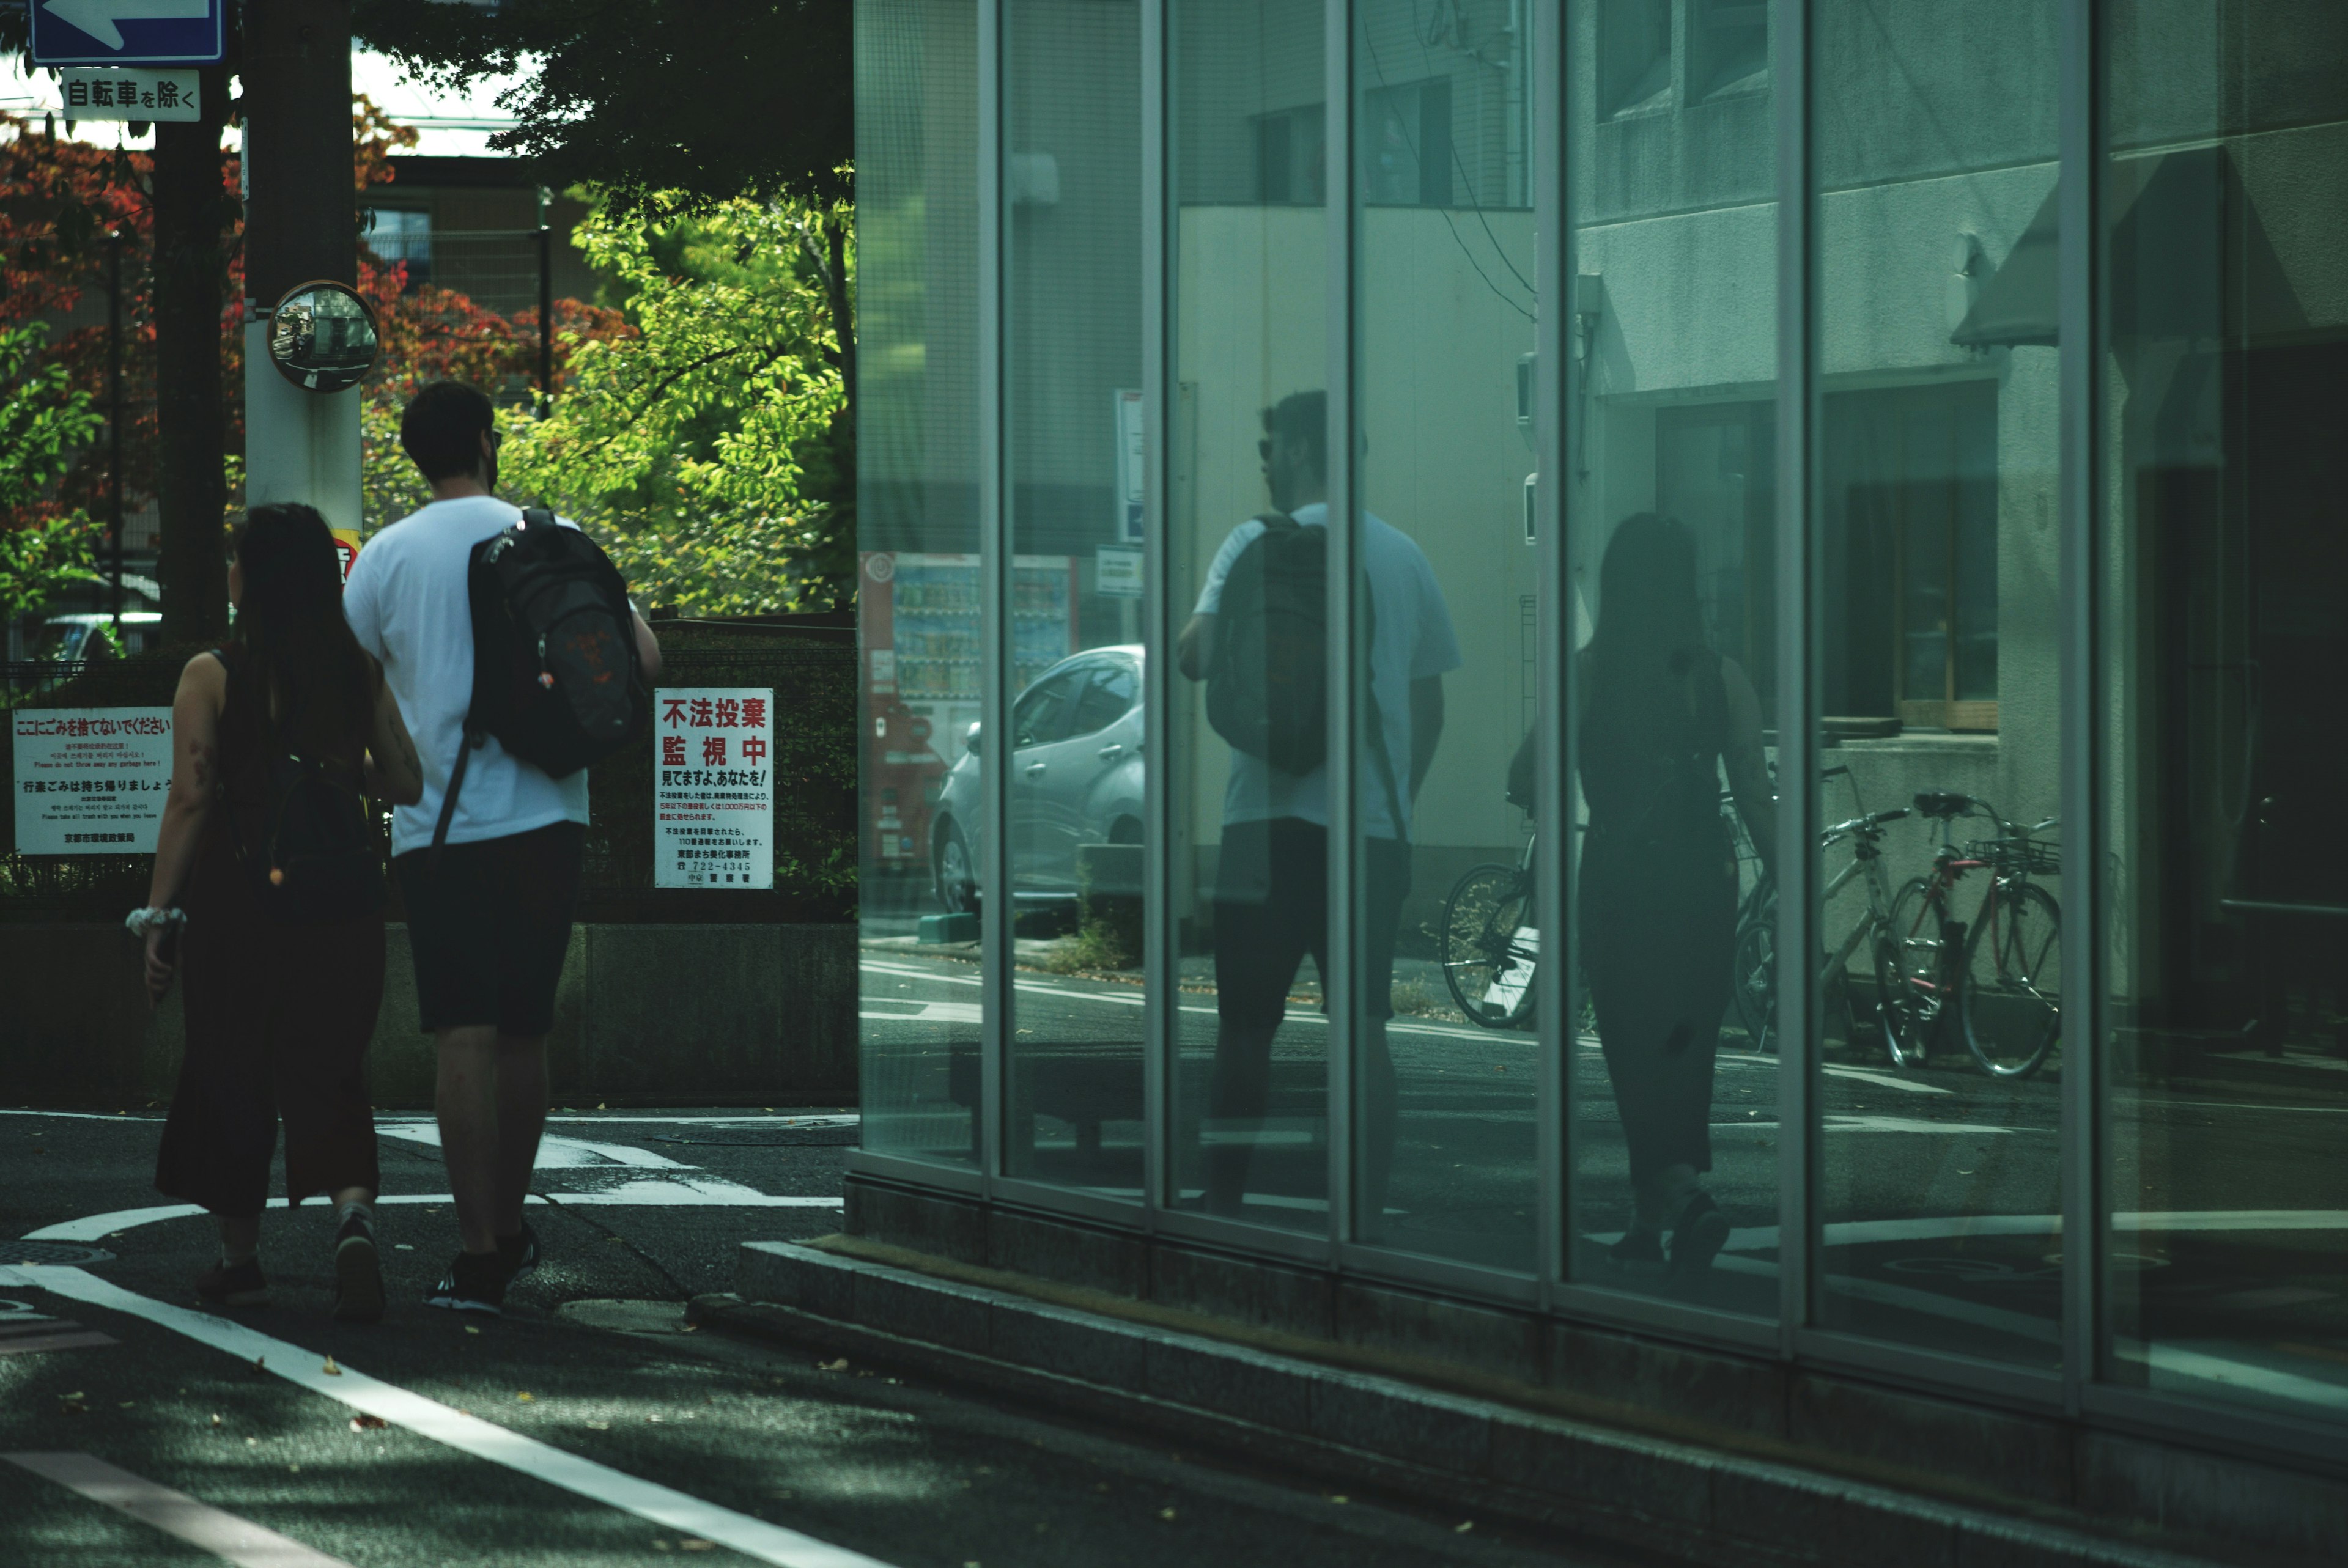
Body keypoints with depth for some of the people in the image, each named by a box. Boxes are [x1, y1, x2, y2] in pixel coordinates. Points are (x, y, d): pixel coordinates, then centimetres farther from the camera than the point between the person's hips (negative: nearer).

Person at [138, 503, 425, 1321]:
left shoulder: (211, 677, -7)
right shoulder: (360, 673, 2)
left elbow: (189, 800, -10)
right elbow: (407, 783, 5)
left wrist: (158, 914, -5)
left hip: (238, 895, -2)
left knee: (231, 1074, 12)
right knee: (329, 1072, 5)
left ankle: (239, 1255, 19)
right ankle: (353, 1216, -22)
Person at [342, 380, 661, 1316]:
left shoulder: (388, 558, 1)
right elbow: (643, 660, 3)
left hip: (438, 825, -2)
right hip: (544, 816, 2)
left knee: (464, 1037, -6)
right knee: (524, 1033, 14)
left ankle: (479, 1255, -14)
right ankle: (511, 1230, 25)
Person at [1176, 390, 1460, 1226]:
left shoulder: (1259, 545, -4)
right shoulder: (1406, 557, 11)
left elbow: (1199, 655, -16)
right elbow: (1430, 709, 16)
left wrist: (1182, 641, 6)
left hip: (1273, 820, -3)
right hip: (1376, 827, 3)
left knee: (1245, 1030, 6)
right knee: (1365, 1027, 2)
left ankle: (1222, 1212, 11)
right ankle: (1368, 1219, -4)